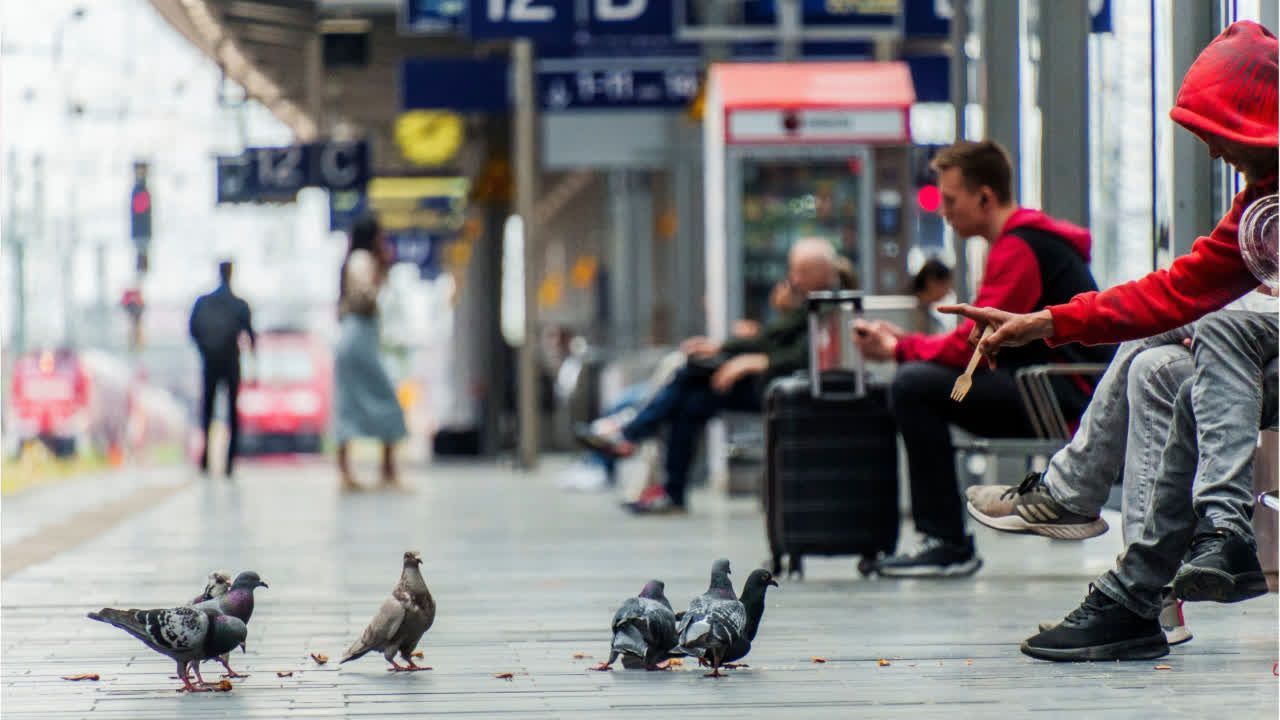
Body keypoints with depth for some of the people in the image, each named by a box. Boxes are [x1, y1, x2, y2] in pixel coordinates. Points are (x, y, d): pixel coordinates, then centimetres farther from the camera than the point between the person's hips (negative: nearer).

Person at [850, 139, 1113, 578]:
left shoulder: (1020, 248, -14)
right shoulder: (1023, 240, 19)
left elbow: (972, 345, -18)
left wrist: (897, 349, -4)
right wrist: (902, 341, 6)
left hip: (1066, 401, -11)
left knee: (913, 385, -18)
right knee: (920, 380, 15)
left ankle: (949, 545, -16)